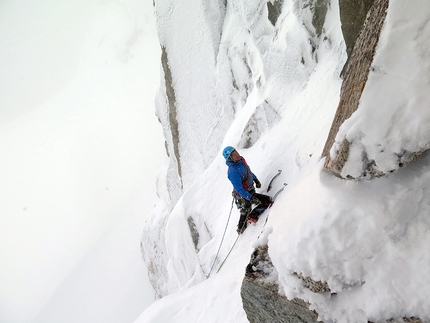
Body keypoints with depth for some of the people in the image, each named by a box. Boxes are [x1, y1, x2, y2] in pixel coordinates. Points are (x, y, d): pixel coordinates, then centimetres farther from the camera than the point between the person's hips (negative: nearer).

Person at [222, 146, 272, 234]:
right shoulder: (233, 172, -34)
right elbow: (239, 189, -30)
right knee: (268, 201, -9)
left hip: (249, 191, 9)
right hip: (244, 196, -9)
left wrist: (256, 179, 20)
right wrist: (251, 198, -31)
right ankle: (253, 217, 3)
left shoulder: (241, 160, -7)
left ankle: (241, 229, 49)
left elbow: (248, 171, 14)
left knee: (245, 212, 29)